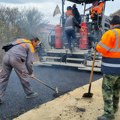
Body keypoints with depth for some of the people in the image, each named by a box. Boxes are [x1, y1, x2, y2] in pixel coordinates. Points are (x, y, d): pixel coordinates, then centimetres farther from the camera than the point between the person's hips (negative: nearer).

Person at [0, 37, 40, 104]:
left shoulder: (22, 42, 30)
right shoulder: (31, 47, 10)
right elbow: (29, 62, 3)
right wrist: (31, 73, 16)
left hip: (6, 56, 7)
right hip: (16, 59, -7)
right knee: (24, 77, 9)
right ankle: (29, 94, 25)